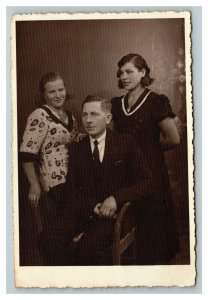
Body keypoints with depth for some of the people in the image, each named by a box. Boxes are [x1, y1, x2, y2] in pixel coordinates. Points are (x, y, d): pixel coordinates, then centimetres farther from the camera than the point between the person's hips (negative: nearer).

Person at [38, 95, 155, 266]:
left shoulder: (126, 144, 5)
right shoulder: (76, 149, 15)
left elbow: (147, 184, 0)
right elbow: (72, 190, 11)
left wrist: (116, 199, -18)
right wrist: (92, 206, -11)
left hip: (115, 212, -3)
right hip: (84, 211, 4)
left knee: (89, 245, -33)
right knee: (48, 239, -24)